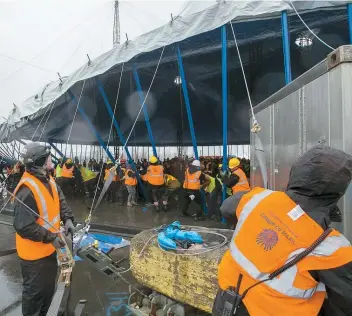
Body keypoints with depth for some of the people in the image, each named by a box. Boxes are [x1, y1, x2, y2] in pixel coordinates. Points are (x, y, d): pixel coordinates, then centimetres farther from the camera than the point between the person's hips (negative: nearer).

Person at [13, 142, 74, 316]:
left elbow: (61, 201, 6)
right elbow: (23, 226, -28)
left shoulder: (48, 180, -1)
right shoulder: (27, 190, -30)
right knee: (35, 291, 13)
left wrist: (67, 219, -10)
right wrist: (50, 238, -24)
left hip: (48, 248, 9)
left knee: (49, 287, 27)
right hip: (34, 253, -9)